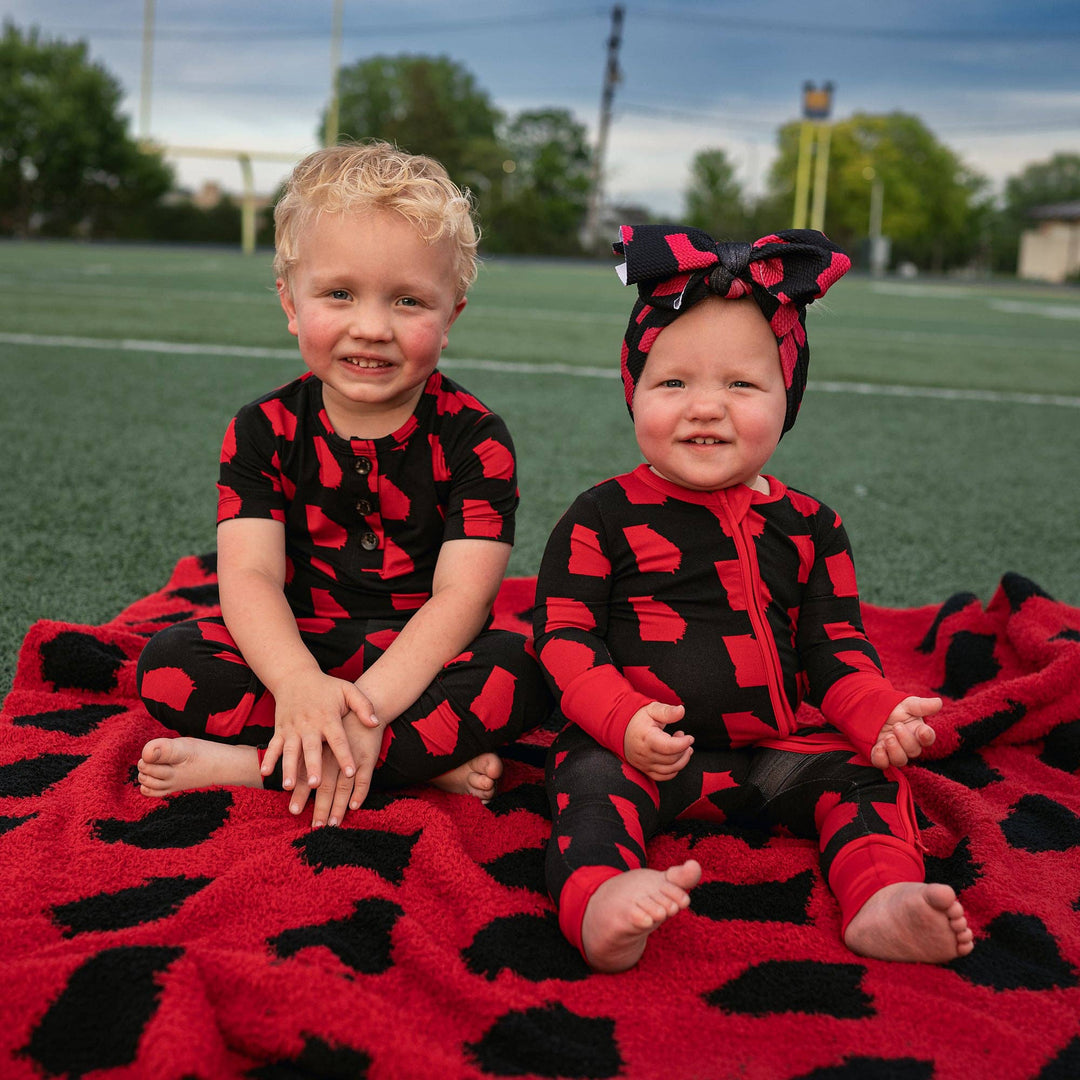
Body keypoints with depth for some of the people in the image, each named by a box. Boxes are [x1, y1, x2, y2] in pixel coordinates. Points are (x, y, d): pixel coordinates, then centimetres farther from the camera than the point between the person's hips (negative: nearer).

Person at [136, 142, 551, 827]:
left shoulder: (475, 438, -10)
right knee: (167, 665, -22)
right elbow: (249, 575, -14)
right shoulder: (265, 431, -3)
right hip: (299, 651, 2)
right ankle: (429, 759, -25)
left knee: (518, 672, -32)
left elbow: (461, 596, -18)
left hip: (420, 663, -1)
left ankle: (250, 764, -27)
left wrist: (367, 705, -32)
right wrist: (299, 684, -35)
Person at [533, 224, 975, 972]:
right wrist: (624, 719, -22)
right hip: (636, 747, -4)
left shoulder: (808, 526, 10)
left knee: (866, 777, -12)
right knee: (593, 781, -30)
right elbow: (563, 632, -4)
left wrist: (881, 716, -9)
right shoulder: (604, 516, -1)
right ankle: (597, 897, -54)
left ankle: (882, 897, -31)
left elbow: (834, 645, 11)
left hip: (773, 751, 4)